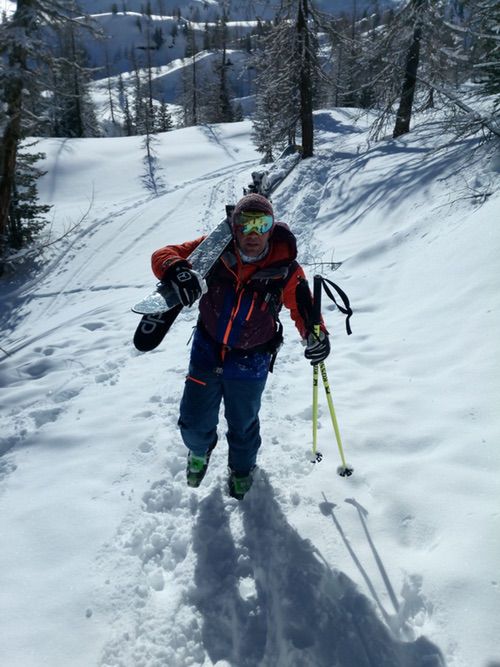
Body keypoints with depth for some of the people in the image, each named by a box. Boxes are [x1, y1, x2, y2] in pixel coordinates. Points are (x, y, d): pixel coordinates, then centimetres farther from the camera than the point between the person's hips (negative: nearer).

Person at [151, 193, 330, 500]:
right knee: (194, 423, 14)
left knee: (242, 426, 19)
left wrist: (315, 335, -28)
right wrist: (177, 270, -41)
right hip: (206, 351, 2)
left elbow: (303, 308, -6)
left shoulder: (285, 269, -18)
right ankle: (200, 450, 54)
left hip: (250, 363, -1)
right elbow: (164, 255, -16)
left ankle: (242, 468, 55)